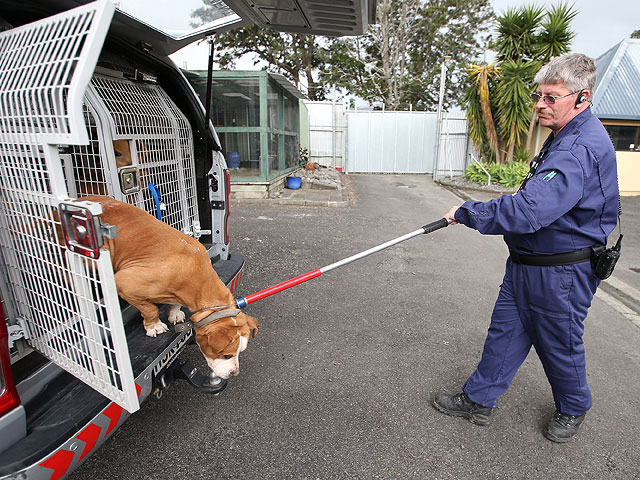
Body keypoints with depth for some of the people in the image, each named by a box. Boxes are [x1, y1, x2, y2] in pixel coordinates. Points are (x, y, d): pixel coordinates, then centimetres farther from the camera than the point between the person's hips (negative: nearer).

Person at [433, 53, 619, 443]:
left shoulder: (581, 150, -25)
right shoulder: (566, 137, 11)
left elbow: (528, 212, -35)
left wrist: (467, 212, -24)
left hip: (561, 274, -9)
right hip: (528, 264, 10)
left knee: (560, 344, 13)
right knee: (505, 332, 14)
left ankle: (573, 409, 42)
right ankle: (479, 400, 29)